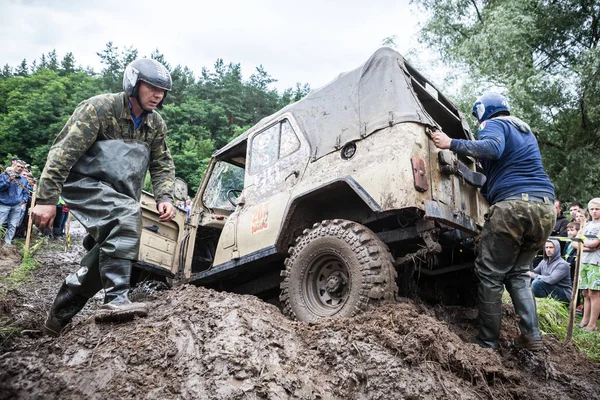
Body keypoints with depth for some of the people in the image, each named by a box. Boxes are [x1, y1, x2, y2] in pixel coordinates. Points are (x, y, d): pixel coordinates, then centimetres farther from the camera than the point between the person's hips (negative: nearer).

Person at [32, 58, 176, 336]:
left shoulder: (156, 124, 5)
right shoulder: (100, 108, -14)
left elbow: (162, 165, 8)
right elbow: (64, 153, -18)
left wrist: (164, 198, -11)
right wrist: (47, 199, -24)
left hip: (119, 192, 8)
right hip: (84, 182, -7)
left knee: (108, 254, 5)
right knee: (126, 214, -35)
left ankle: (59, 316, 24)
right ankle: (116, 300, -34)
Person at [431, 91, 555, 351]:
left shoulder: (493, 124, 4)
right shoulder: (526, 131, 29)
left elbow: (493, 148, -19)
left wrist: (451, 144, -14)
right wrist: (486, 188, 38)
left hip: (512, 205, -8)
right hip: (546, 207, 8)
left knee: (490, 275, 0)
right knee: (518, 272, 17)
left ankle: (487, 343, 2)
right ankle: (531, 334, 4)